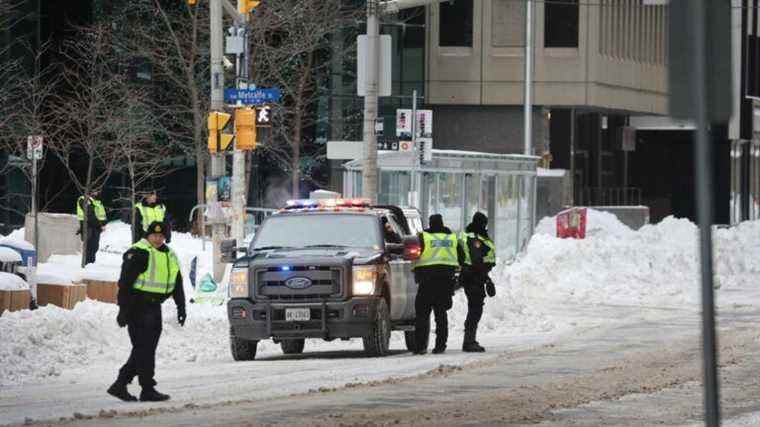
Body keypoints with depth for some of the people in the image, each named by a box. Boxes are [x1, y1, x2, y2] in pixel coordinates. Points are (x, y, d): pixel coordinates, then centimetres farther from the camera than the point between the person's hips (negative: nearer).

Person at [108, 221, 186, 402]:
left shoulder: (169, 255, 15)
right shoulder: (138, 254, -11)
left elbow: (177, 283, 24)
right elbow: (125, 283, -16)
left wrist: (181, 307, 18)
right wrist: (123, 310, -20)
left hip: (154, 307, 9)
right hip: (138, 307, -9)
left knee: (145, 350, 9)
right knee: (144, 349, -7)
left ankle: (120, 385, 15)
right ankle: (148, 390, -4)